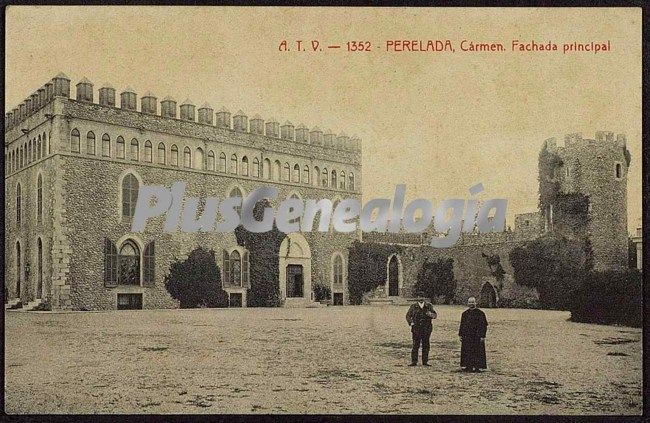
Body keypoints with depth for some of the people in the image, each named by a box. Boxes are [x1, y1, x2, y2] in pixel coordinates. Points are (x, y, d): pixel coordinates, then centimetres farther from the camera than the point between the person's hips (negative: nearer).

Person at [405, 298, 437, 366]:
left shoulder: (428, 306, 5)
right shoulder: (413, 307, 3)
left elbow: (435, 315, 9)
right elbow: (408, 316, 10)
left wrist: (431, 314, -14)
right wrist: (411, 323, -6)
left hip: (426, 329, 1)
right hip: (416, 329, -1)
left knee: (426, 345, 5)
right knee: (415, 345, -3)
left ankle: (425, 361, 14)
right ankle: (414, 361, 3)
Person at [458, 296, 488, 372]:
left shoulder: (480, 313, -5)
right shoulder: (465, 313, 10)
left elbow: (484, 325, -7)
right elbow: (462, 325, 15)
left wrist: (482, 336, -12)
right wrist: (460, 334, 8)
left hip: (477, 336, -5)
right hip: (467, 336, 5)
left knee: (477, 351, -3)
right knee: (467, 352, 7)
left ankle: (477, 367, 3)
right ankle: (468, 366, 15)